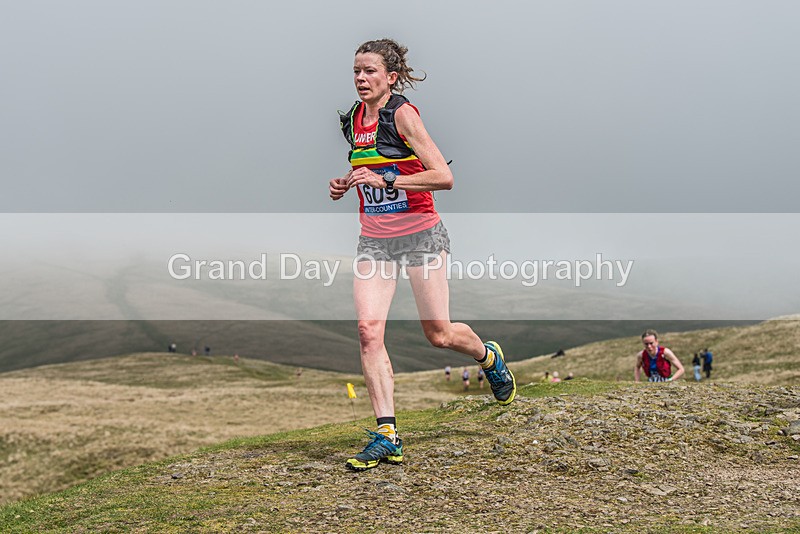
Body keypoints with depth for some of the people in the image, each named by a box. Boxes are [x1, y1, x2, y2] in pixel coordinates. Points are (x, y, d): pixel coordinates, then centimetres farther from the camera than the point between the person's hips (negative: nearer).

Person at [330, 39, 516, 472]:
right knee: (369, 330, -12)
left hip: (419, 234, -5)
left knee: (438, 335, 3)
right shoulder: (353, 120, 8)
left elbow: (444, 176, -20)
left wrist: (385, 180, -24)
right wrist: (345, 184, 6)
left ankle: (489, 356, 39)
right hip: (373, 240, 6)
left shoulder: (402, 114, -13)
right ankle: (387, 435, -9)